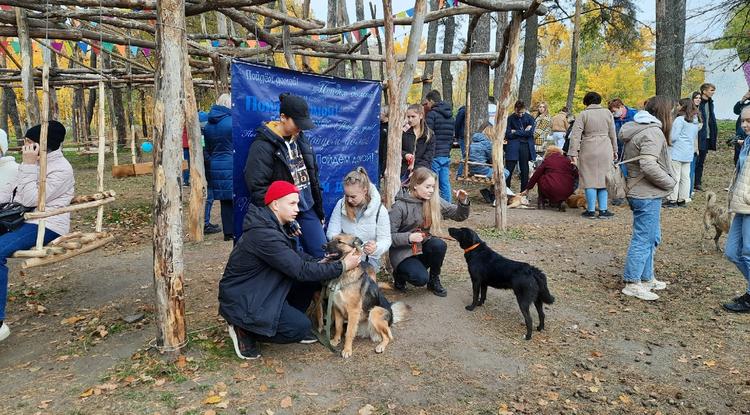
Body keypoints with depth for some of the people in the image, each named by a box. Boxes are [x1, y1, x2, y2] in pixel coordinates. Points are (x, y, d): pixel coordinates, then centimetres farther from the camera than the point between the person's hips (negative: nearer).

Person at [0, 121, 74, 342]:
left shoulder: (61, 169, -14)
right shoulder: (35, 163, 15)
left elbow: (31, 199, -21)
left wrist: (28, 165, -19)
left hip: (46, 226, -10)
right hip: (23, 219, 10)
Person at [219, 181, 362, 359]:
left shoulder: (275, 225, 0)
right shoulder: (264, 234, -29)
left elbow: (295, 255, 10)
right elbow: (300, 270, -28)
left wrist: (320, 262, -8)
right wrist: (342, 266, -21)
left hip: (262, 289, 9)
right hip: (242, 301, -9)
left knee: (312, 279, -1)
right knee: (301, 327, -16)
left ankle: (290, 320, 14)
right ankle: (245, 331, 0)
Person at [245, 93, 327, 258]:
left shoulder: (300, 139, 8)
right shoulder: (263, 146, -15)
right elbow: (258, 188, -20)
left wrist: (319, 210, 15)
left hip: (308, 209, 7)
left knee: (322, 255, 9)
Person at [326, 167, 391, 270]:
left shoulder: (379, 210, -8)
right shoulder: (341, 204, -1)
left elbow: (385, 240, -7)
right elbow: (331, 232, 2)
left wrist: (376, 248, -31)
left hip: (369, 259, -1)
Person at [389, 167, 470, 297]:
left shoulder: (434, 201, -4)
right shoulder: (399, 207, -17)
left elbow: (459, 216, 1)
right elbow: (388, 236, -15)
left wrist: (463, 202, -18)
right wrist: (409, 237, -30)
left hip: (423, 247, 5)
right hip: (403, 251, -5)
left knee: (439, 245, -28)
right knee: (420, 278, -28)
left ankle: (434, 280, -2)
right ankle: (400, 273, 8)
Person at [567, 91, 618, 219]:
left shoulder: (583, 114, -1)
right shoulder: (607, 113, 7)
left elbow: (575, 135, -8)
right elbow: (612, 134, 12)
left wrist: (573, 153, -7)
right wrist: (614, 150, 21)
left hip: (589, 150, -3)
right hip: (605, 150, 3)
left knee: (590, 179, 2)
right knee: (603, 178, 10)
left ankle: (591, 211, 5)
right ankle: (603, 210, 11)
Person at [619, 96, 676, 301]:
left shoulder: (636, 130, 13)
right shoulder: (653, 132, -17)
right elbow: (649, 166, -27)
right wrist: (670, 182, -13)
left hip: (639, 192, 10)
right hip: (648, 195, -10)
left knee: (652, 238, 20)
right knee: (643, 239, -3)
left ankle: (647, 278, 30)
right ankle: (632, 283, 5)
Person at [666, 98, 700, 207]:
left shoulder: (680, 119, -13)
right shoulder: (696, 121, 12)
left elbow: (673, 137, -13)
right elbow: (695, 137, 21)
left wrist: (669, 140, 6)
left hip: (677, 152, -8)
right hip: (689, 153, 8)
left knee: (675, 176, -4)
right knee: (685, 176, 10)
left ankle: (672, 200, -2)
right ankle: (682, 199, 16)